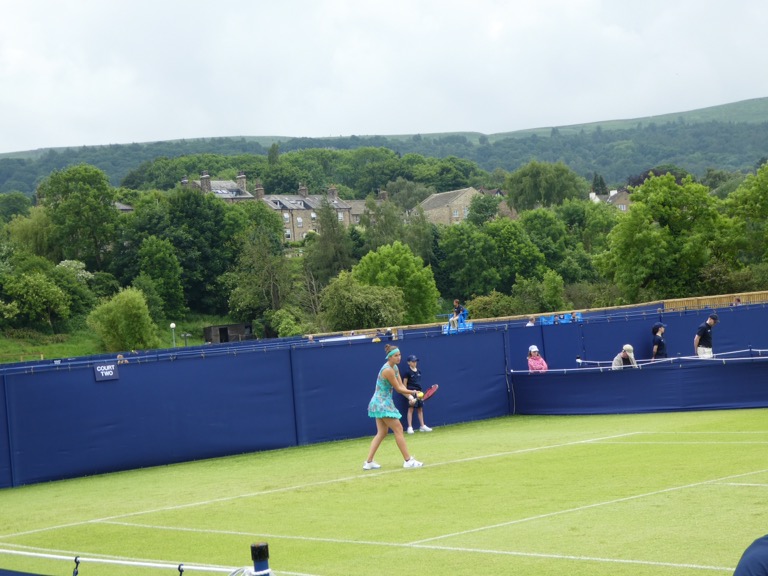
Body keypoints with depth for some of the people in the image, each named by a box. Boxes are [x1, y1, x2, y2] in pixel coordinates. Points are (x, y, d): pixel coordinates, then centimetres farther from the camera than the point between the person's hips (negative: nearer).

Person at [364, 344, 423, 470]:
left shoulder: (395, 368, 9)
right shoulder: (388, 370, -21)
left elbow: (401, 385, 6)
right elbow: (398, 388, -17)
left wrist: (409, 396, -8)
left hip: (379, 403, 10)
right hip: (382, 404, -10)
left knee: (382, 433, 10)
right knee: (398, 429, -6)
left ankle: (369, 462, 9)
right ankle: (408, 460, -3)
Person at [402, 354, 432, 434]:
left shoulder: (419, 371, 11)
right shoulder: (407, 372, -7)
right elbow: (404, 383, -6)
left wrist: (420, 391, 13)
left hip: (419, 392, 6)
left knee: (420, 409, 10)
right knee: (411, 409, -5)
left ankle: (422, 426, 16)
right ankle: (410, 427, -3)